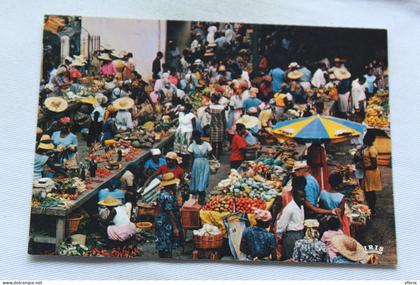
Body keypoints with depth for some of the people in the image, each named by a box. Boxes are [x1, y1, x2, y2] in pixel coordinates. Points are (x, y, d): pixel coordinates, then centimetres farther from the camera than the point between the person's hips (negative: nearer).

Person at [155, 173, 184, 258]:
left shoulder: (162, 192, 8)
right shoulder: (167, 196, -23)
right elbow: (169, 213, -23)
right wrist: (175, 228, -20)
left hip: (162, 223, 10)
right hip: (166, 225, -10)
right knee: (166, 249, -2)